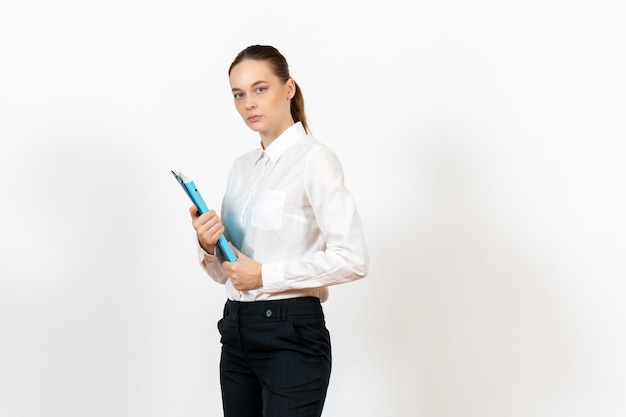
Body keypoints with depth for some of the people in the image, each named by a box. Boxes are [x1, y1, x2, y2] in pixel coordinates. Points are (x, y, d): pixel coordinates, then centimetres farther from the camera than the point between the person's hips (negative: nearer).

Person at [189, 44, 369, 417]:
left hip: (291, 334, -7)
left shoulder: (314, 159, -9)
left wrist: (266, 275, -15)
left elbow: (352, 259, -18)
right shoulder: (242, 167, 13)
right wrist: (209, 247, -5)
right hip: (237, 332, 7)